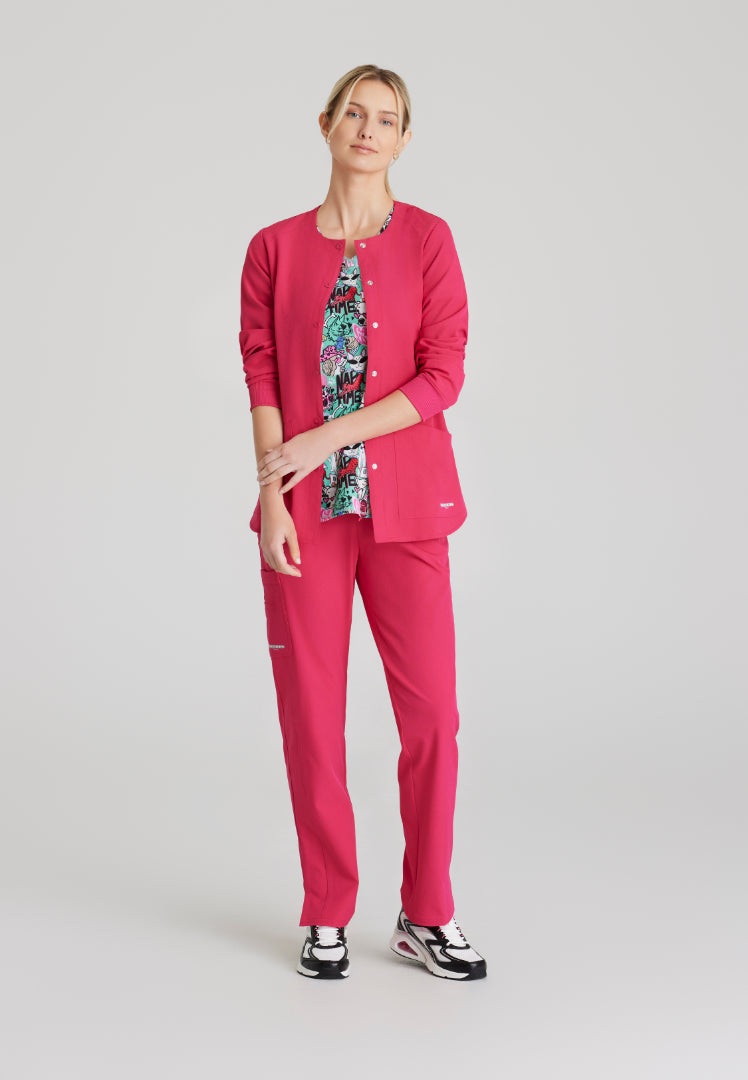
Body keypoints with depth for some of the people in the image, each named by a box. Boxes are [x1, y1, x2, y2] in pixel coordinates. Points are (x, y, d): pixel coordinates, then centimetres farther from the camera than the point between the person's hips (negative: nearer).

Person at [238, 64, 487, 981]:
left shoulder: (427, 239, 2)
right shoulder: (275, 249, 7)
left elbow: (444, 377, -5)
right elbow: (261, 380, 2)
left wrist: (323, 438, -12)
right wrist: (272, 499, -9)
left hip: (403, 506, 0)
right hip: (306, 511, 1)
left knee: (430, 711, 0)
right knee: (312, 715, 3)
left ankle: (426, 916, 16)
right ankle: (327, 917, 18)